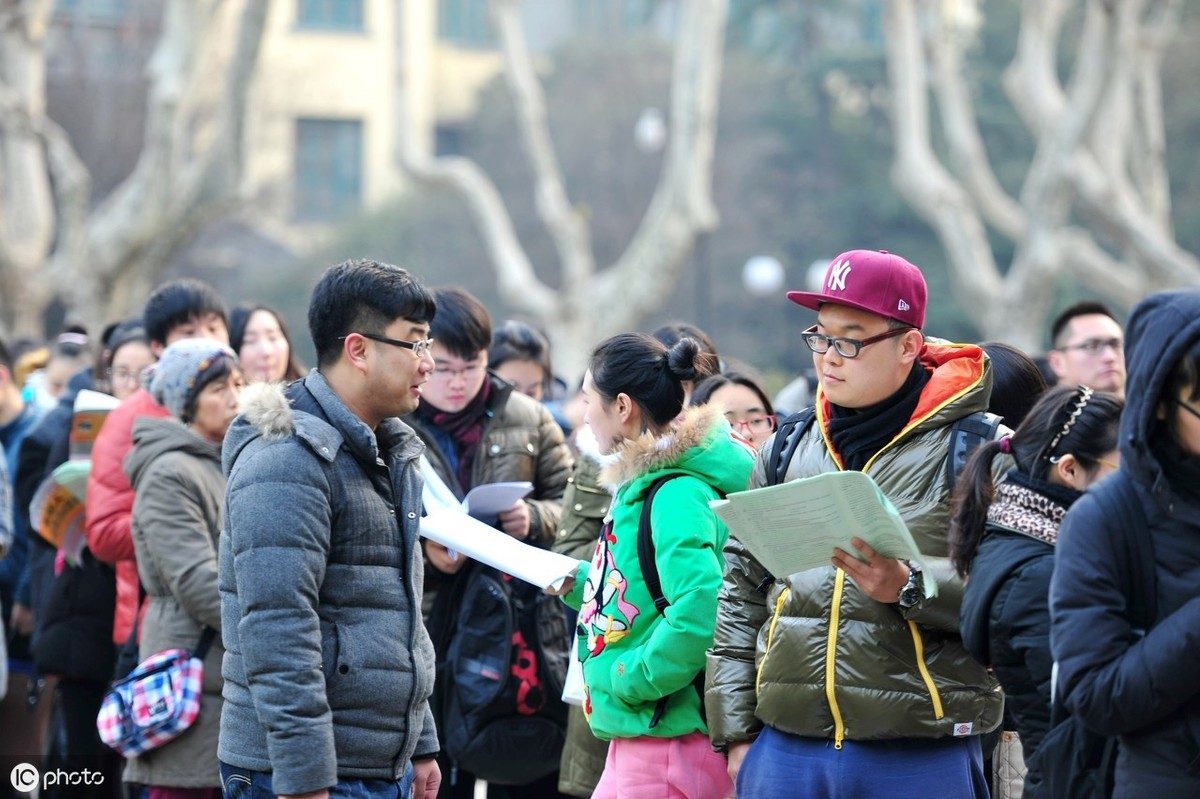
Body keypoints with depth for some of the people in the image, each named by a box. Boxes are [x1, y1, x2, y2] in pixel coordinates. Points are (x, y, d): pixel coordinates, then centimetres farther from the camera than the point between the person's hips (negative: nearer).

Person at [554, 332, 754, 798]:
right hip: (637, 736, 10)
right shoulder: (645, 484, 13)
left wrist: (633, 680, -20)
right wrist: (578, 582, 12)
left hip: (669, 744, -10)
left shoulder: (678, 495, -18)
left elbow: (699, 612, -30)